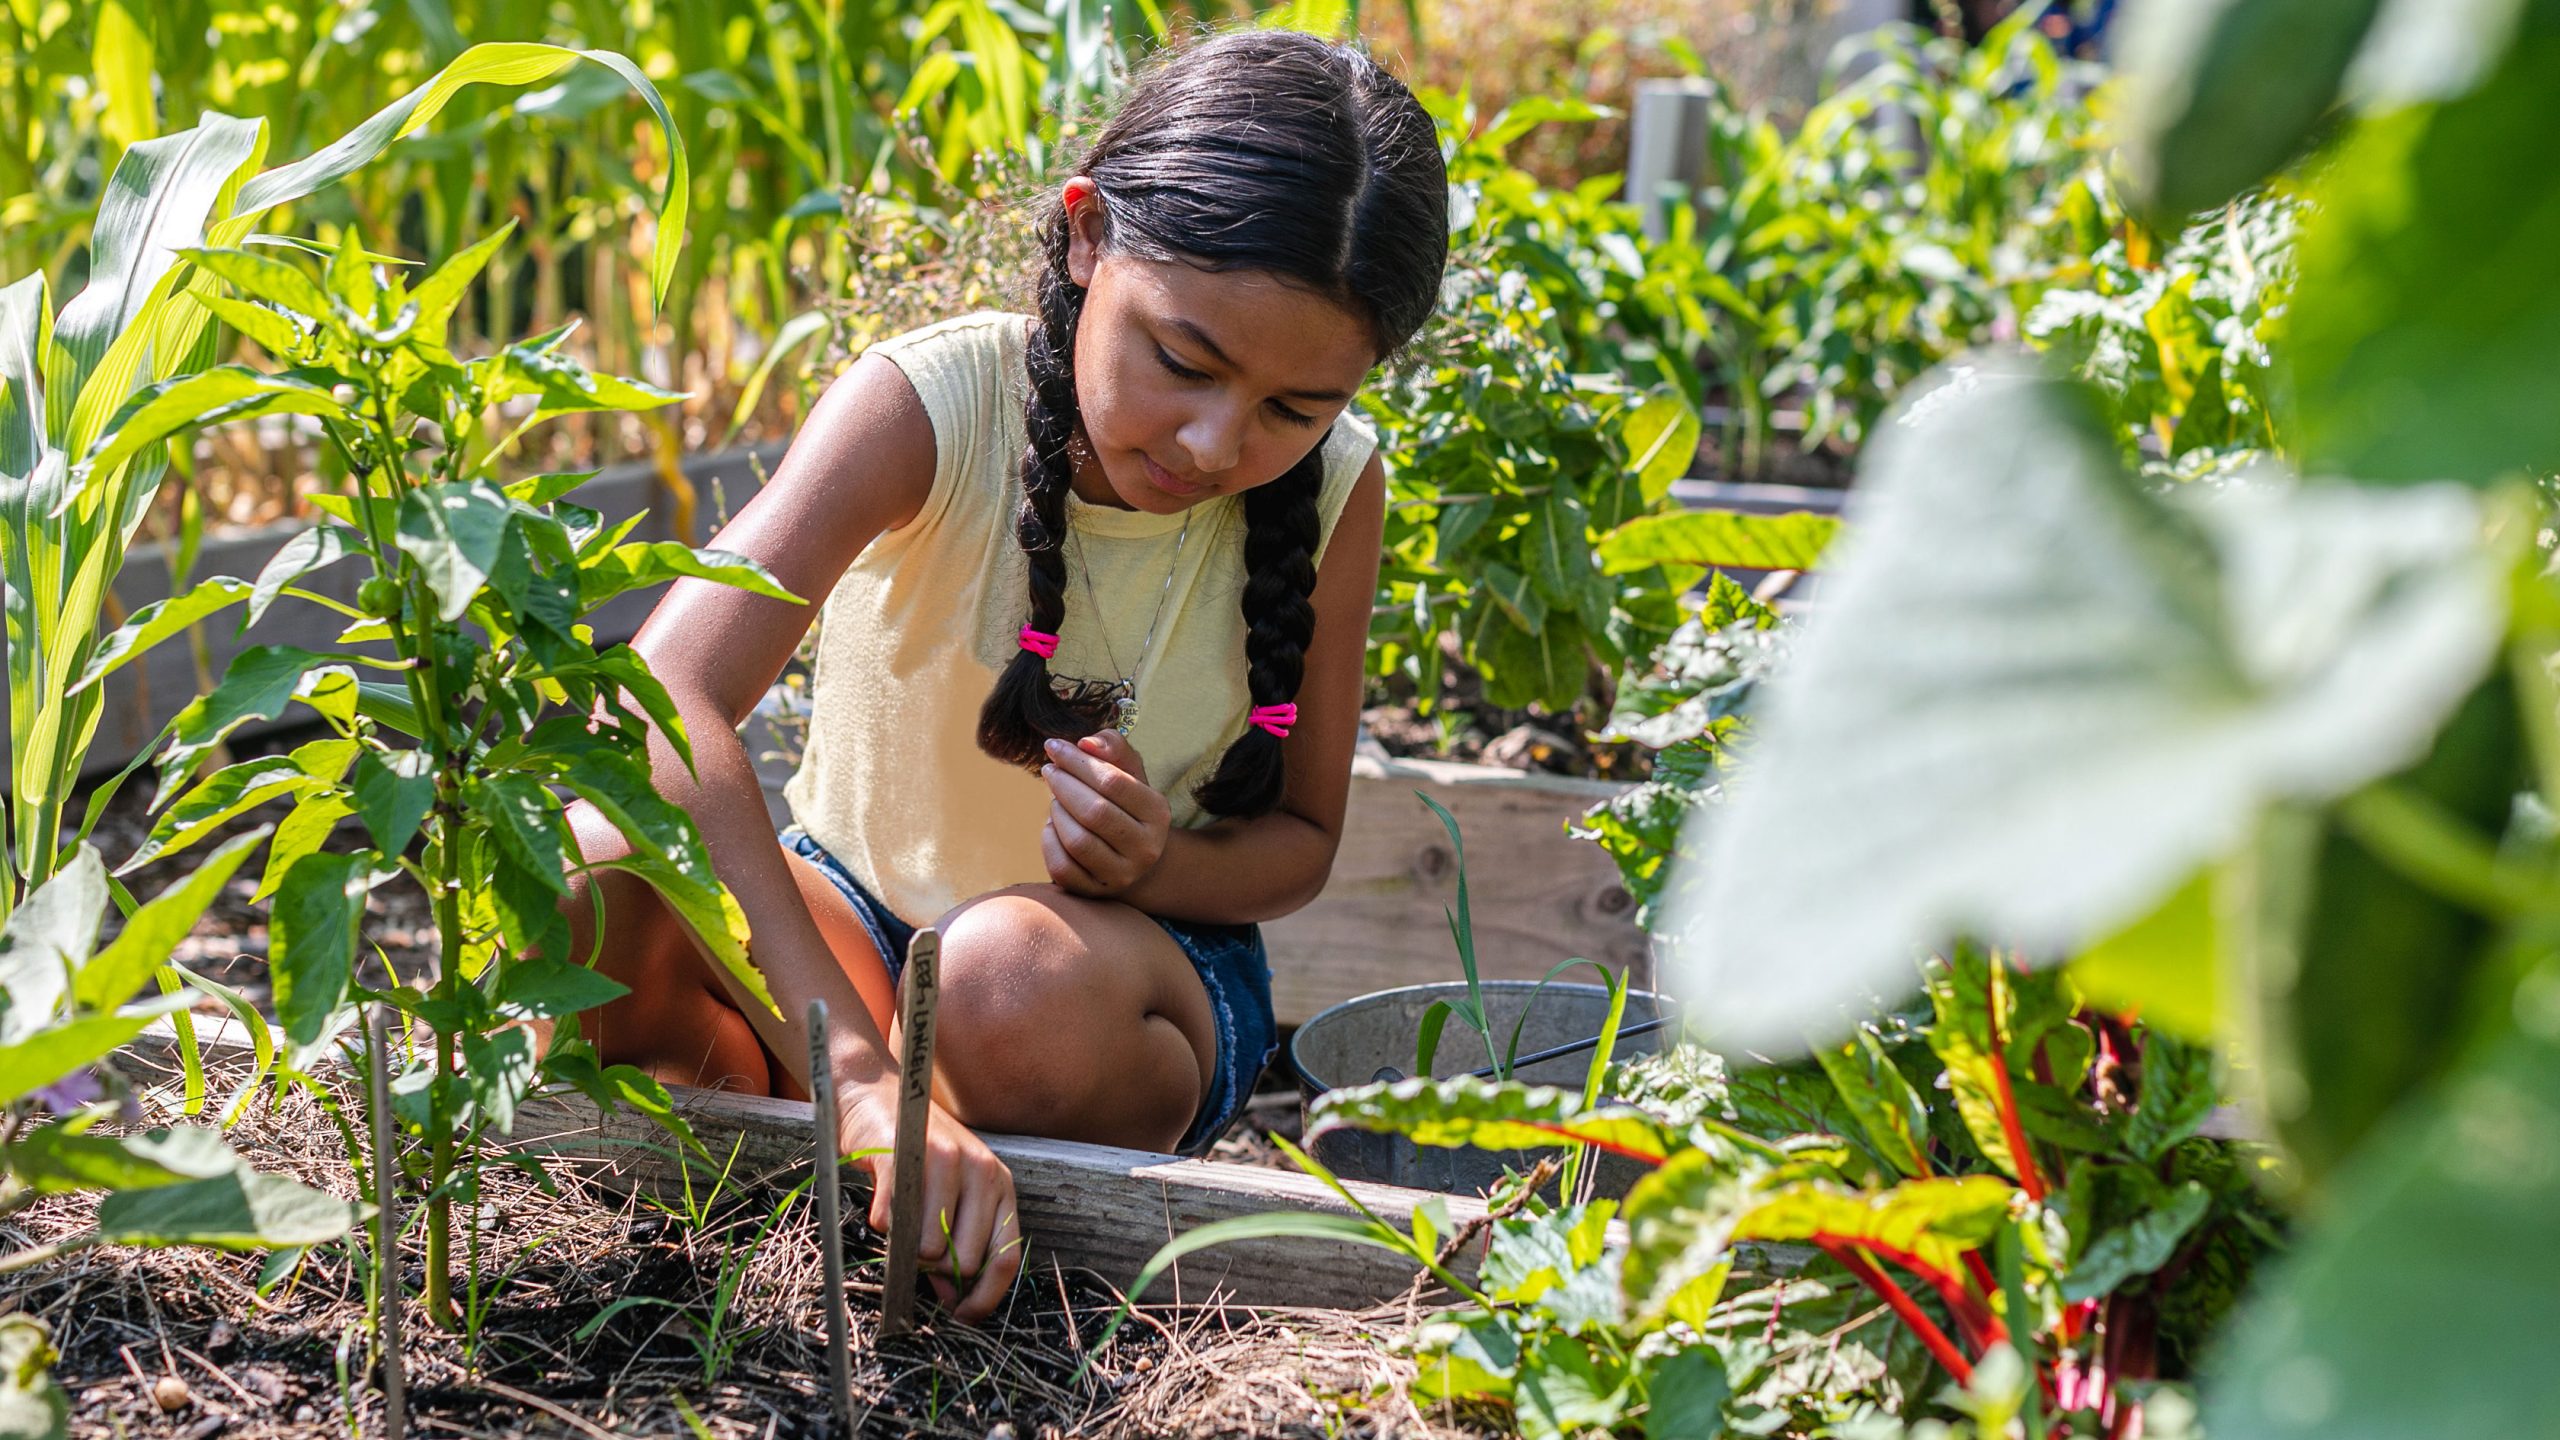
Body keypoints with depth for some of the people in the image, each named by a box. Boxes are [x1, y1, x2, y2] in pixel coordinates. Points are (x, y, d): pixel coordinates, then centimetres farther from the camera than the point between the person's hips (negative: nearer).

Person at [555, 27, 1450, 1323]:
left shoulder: (1335, 490, -16)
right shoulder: (928, 406, -25)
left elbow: (1301, 839, -2)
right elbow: (665, 702, -41)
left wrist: (1156, 865, -28)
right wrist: (859, 1072, -52)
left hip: (1145, 950, 1)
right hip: (850, 915, -1)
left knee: (1021, 981, -38)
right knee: (587, 873, -33)